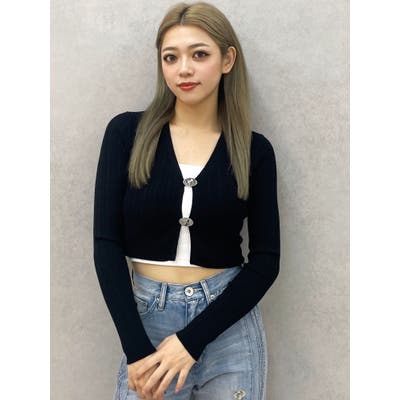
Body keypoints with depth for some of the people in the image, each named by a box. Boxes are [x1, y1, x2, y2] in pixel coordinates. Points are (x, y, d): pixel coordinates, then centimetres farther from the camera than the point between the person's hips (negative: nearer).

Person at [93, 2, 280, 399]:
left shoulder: (254, 150, -2)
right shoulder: (126, 132, -4)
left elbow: (265, 259, -4)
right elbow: (107, 243, -6)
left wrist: (192, 338, -13)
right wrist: (136, 349, -13)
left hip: (229, 325, 1)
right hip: (146, 318, 0)